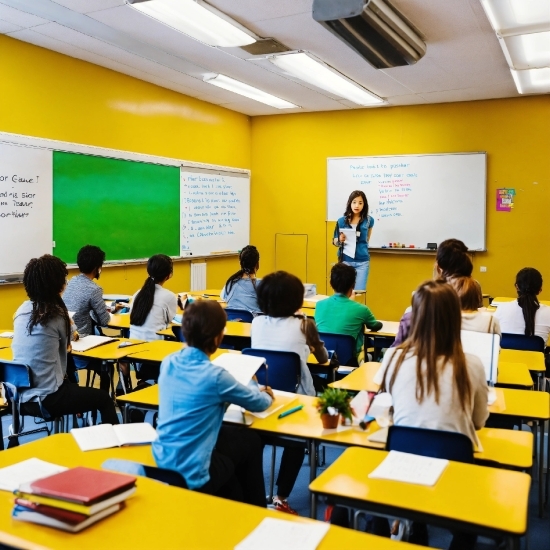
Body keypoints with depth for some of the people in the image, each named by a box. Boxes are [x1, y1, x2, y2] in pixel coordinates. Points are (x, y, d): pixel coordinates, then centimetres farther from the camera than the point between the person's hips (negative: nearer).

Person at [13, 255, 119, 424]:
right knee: (104, 399, 11)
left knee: (72, 386, 33)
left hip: (21, 396, 7)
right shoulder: (57, 314, -14)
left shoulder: (22, 310, 3)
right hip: (46, 399, -7)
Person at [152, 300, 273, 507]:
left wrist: (251, 389, 23)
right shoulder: (214, 375, -20)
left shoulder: (168, 362, -2)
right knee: (251, 441, 18)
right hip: (191, 474, -6)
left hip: (162, 461, 6)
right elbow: (258, 403, -3)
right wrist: (266, 395, 21)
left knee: (231, 434, 25)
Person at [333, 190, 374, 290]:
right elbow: (335, 242, 4)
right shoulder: (341, 221, -3)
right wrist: (340, 240, -15)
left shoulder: (369, 220, 0)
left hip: (362, 262, 0)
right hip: (346, 261, 0)